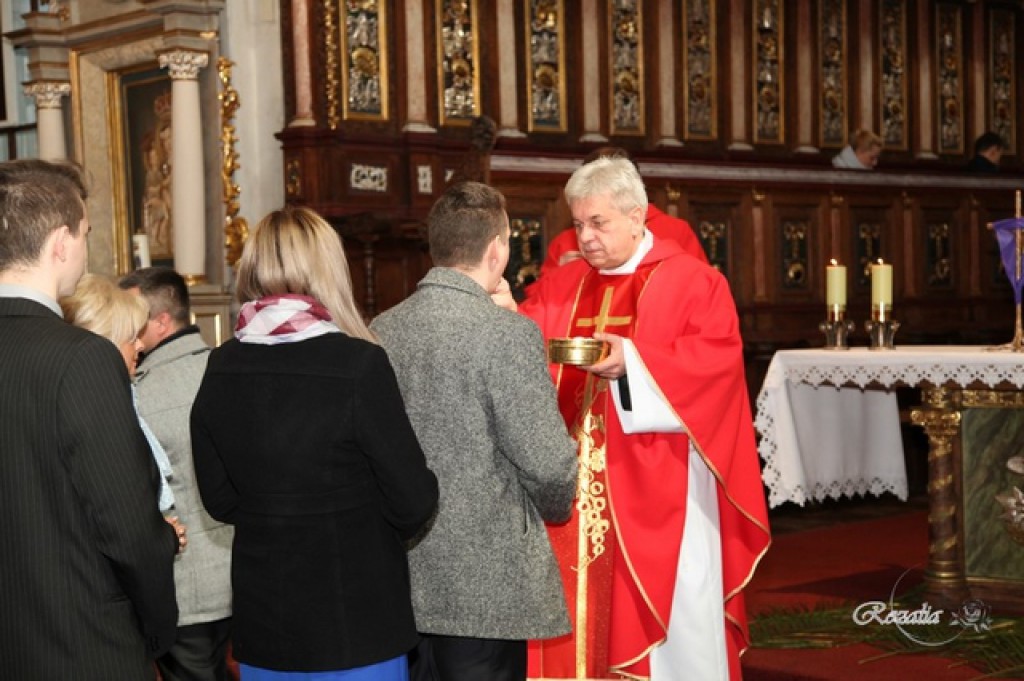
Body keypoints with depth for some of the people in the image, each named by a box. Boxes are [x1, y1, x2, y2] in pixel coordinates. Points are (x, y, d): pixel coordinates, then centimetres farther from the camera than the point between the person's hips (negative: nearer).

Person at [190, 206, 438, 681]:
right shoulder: (357, 363, -16)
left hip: (259, 623, 5)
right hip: (353, 622, -5)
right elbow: (414, 501, -11)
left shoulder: (220, 370, -2)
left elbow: (219, 499, 7)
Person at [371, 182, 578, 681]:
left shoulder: (381, 331, 2)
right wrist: (556, 508, 5)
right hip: (485, 585, -6)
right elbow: (548, 464, -16)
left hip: (401, 582, 6)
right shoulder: (508, 333, -15)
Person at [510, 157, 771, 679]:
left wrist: (632, 360, -22)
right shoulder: (560, 286, 14)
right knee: (581, 608, 6)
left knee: (668, 613, 0)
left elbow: (716, 359, -14)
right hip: (577, 483, 4)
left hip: (657, 486, -4)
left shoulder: (692, 281, -1)